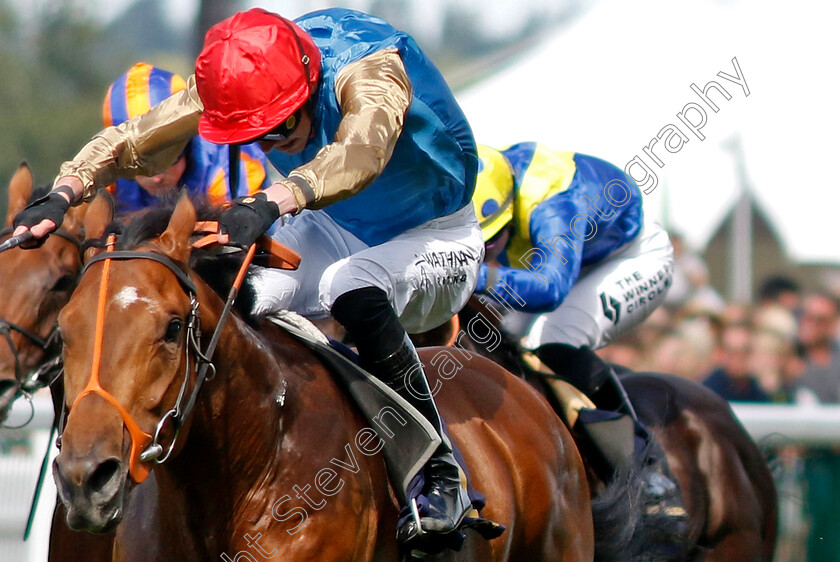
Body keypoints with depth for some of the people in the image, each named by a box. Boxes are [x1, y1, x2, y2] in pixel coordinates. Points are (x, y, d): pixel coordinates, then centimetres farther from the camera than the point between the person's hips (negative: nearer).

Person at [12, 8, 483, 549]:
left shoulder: (371, 67, -33)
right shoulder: (234, 80, -16)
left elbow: (361, 151, -53)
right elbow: (134, 139, -15)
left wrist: (273, 201, -69)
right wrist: (62, 194, -33)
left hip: (436, 240, -6)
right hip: (331, 231, 6)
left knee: (353, 290, -37)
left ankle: (444, 476, -29)